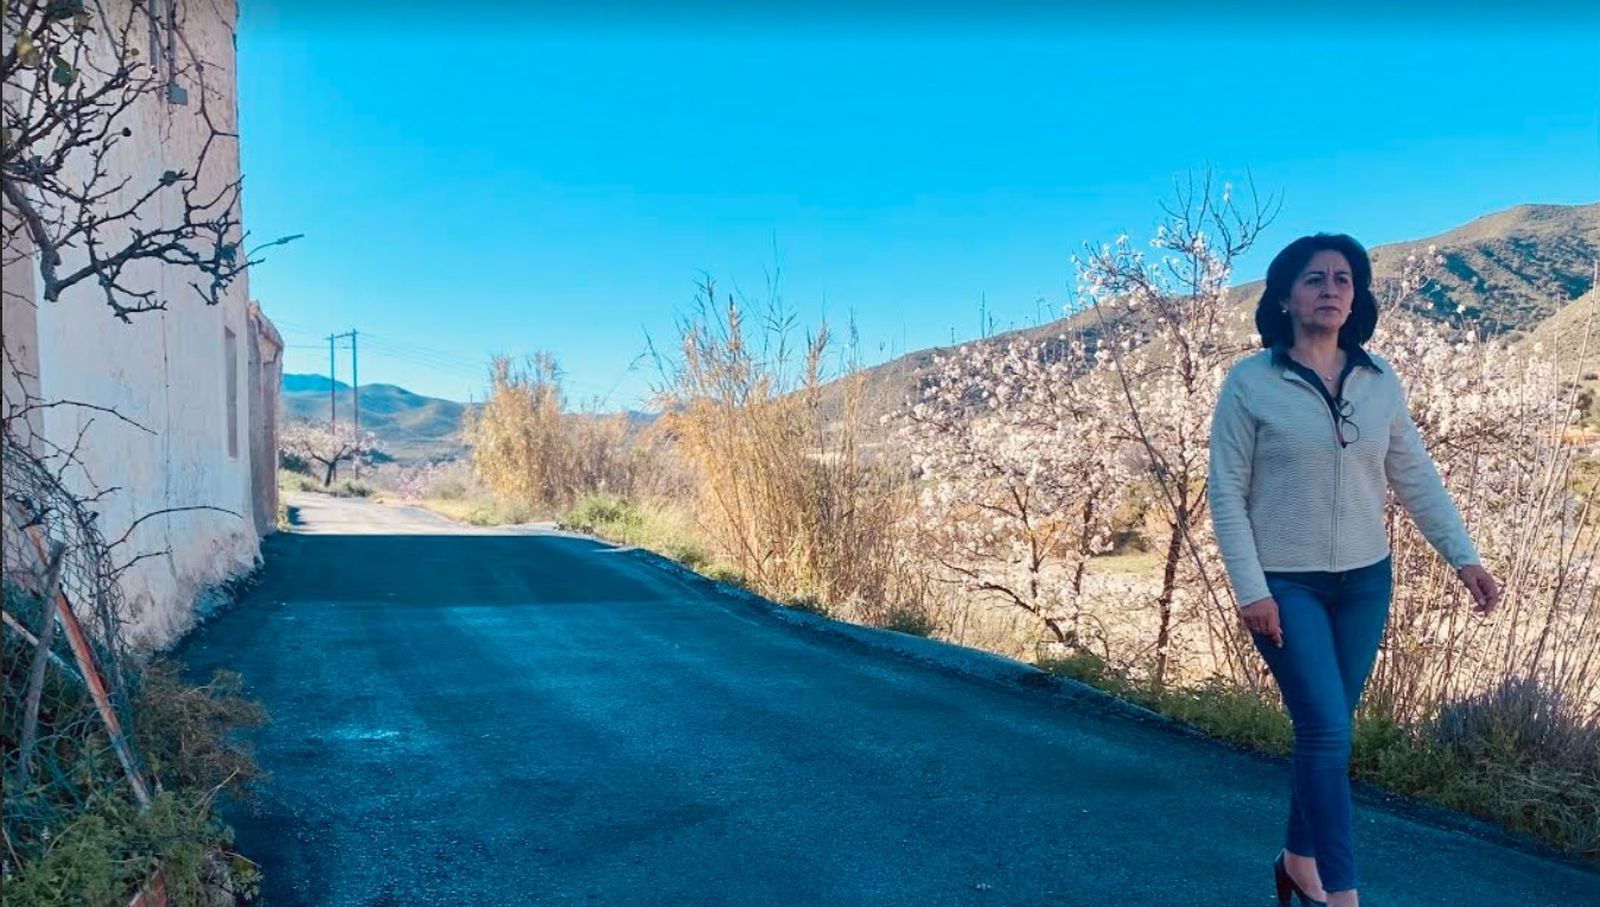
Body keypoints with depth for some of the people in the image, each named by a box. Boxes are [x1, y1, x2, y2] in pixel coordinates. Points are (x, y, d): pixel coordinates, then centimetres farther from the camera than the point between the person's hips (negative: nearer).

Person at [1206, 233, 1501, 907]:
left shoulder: (1379, 380, 4)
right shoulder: (1249, 382, -9)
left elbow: (1416, 477, 9)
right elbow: (1226, 493, -9)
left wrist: (1463, 556, 0)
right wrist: (1250, 589, -14)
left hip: (1365, 581, 5)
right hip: (1285, 583, -4)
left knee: (1325, 729, 13)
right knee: (1329, 732, -8)